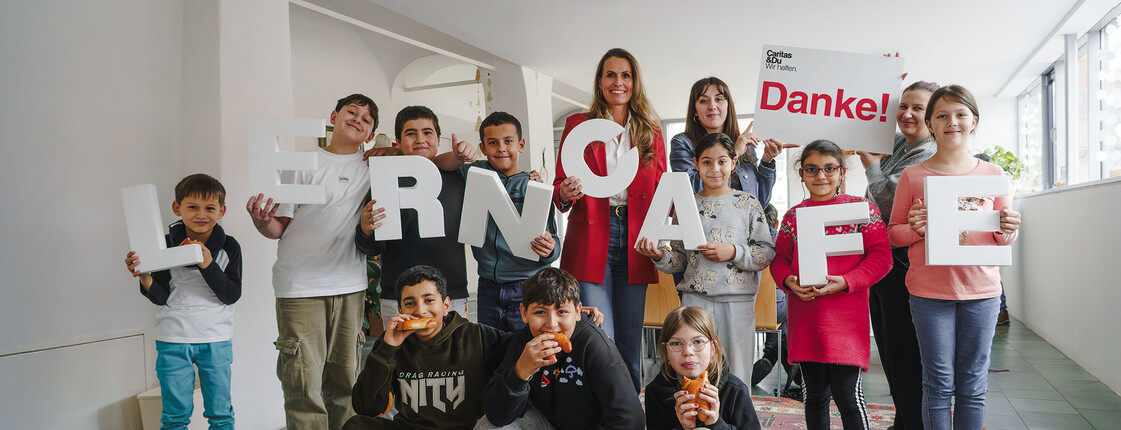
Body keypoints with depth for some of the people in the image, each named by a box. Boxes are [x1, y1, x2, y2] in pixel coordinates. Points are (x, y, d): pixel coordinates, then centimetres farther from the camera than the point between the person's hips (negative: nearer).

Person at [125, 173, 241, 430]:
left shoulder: (229, 247, -2)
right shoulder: (166, 246, -3)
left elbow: (231, 295, -9)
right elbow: (161, 298, -4)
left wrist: (208, 265, -21)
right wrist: (144, 276, -23)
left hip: (216, 340, 0)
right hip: (173, 341, 0)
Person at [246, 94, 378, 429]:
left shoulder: (371, 167, 11)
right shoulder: (304, 163, 3)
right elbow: (278, 228, 1)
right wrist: (262, 220, -20)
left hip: (349, 286, 3)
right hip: (300, 287, -3)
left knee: (345, 380, 9)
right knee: (304, 384, -5)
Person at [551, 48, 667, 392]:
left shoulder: (651, 131, 15)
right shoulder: (578, 124, 10)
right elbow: (560, 188, 8)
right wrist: (566, 195, -15)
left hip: (634, 245, 2)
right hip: (590, 243, -2)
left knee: (630, 346, 7)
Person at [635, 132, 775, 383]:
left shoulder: (748, 204, 3)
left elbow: (767, 253, 1)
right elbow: (680, 260, 11)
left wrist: (734, 252, -13)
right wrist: (659, 256, -8)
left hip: (738, 300, -1)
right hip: (696, 299, 1)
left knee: (736, 377, 4)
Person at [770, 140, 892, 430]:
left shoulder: (861, 208, 0)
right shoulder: (794, 215, 10)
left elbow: (881, 257, -6)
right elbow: (779, 259, 13)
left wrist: (845, 282, -18)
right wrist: (788, 281, -8)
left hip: (846, 317, -3)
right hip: (804, 315, 4)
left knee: (847, 394, -3)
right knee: (814, 394, 13)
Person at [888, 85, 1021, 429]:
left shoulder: (992, 174, 7)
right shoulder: (913, 175, 1)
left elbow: (1004, 238, 12)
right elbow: (894, 232, 4)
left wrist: (1008, 232, -10)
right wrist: (915, 230, -16)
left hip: (981, 290, 2)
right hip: (930, 292, -2)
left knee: (973, 385, 8)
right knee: (939, 384, 4)